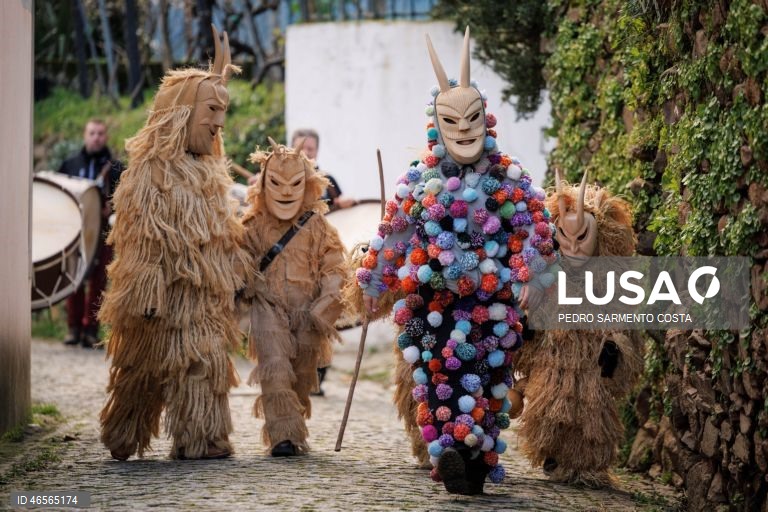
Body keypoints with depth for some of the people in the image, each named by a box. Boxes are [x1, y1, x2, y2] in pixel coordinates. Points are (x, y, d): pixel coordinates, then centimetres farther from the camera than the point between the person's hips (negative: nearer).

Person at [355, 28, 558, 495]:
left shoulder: (509, 177, 6)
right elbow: (392, 235, 15)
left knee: (487, 379, -3)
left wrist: (531, 279, -7)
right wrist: (375, 282, 18)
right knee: (440, 375, -10)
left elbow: (535, 232, 3)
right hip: (433, 300, 1)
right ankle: (450, 449, -18)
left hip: (492, 300, -1)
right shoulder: (419, 179, 10)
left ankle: (474, 462, 0)